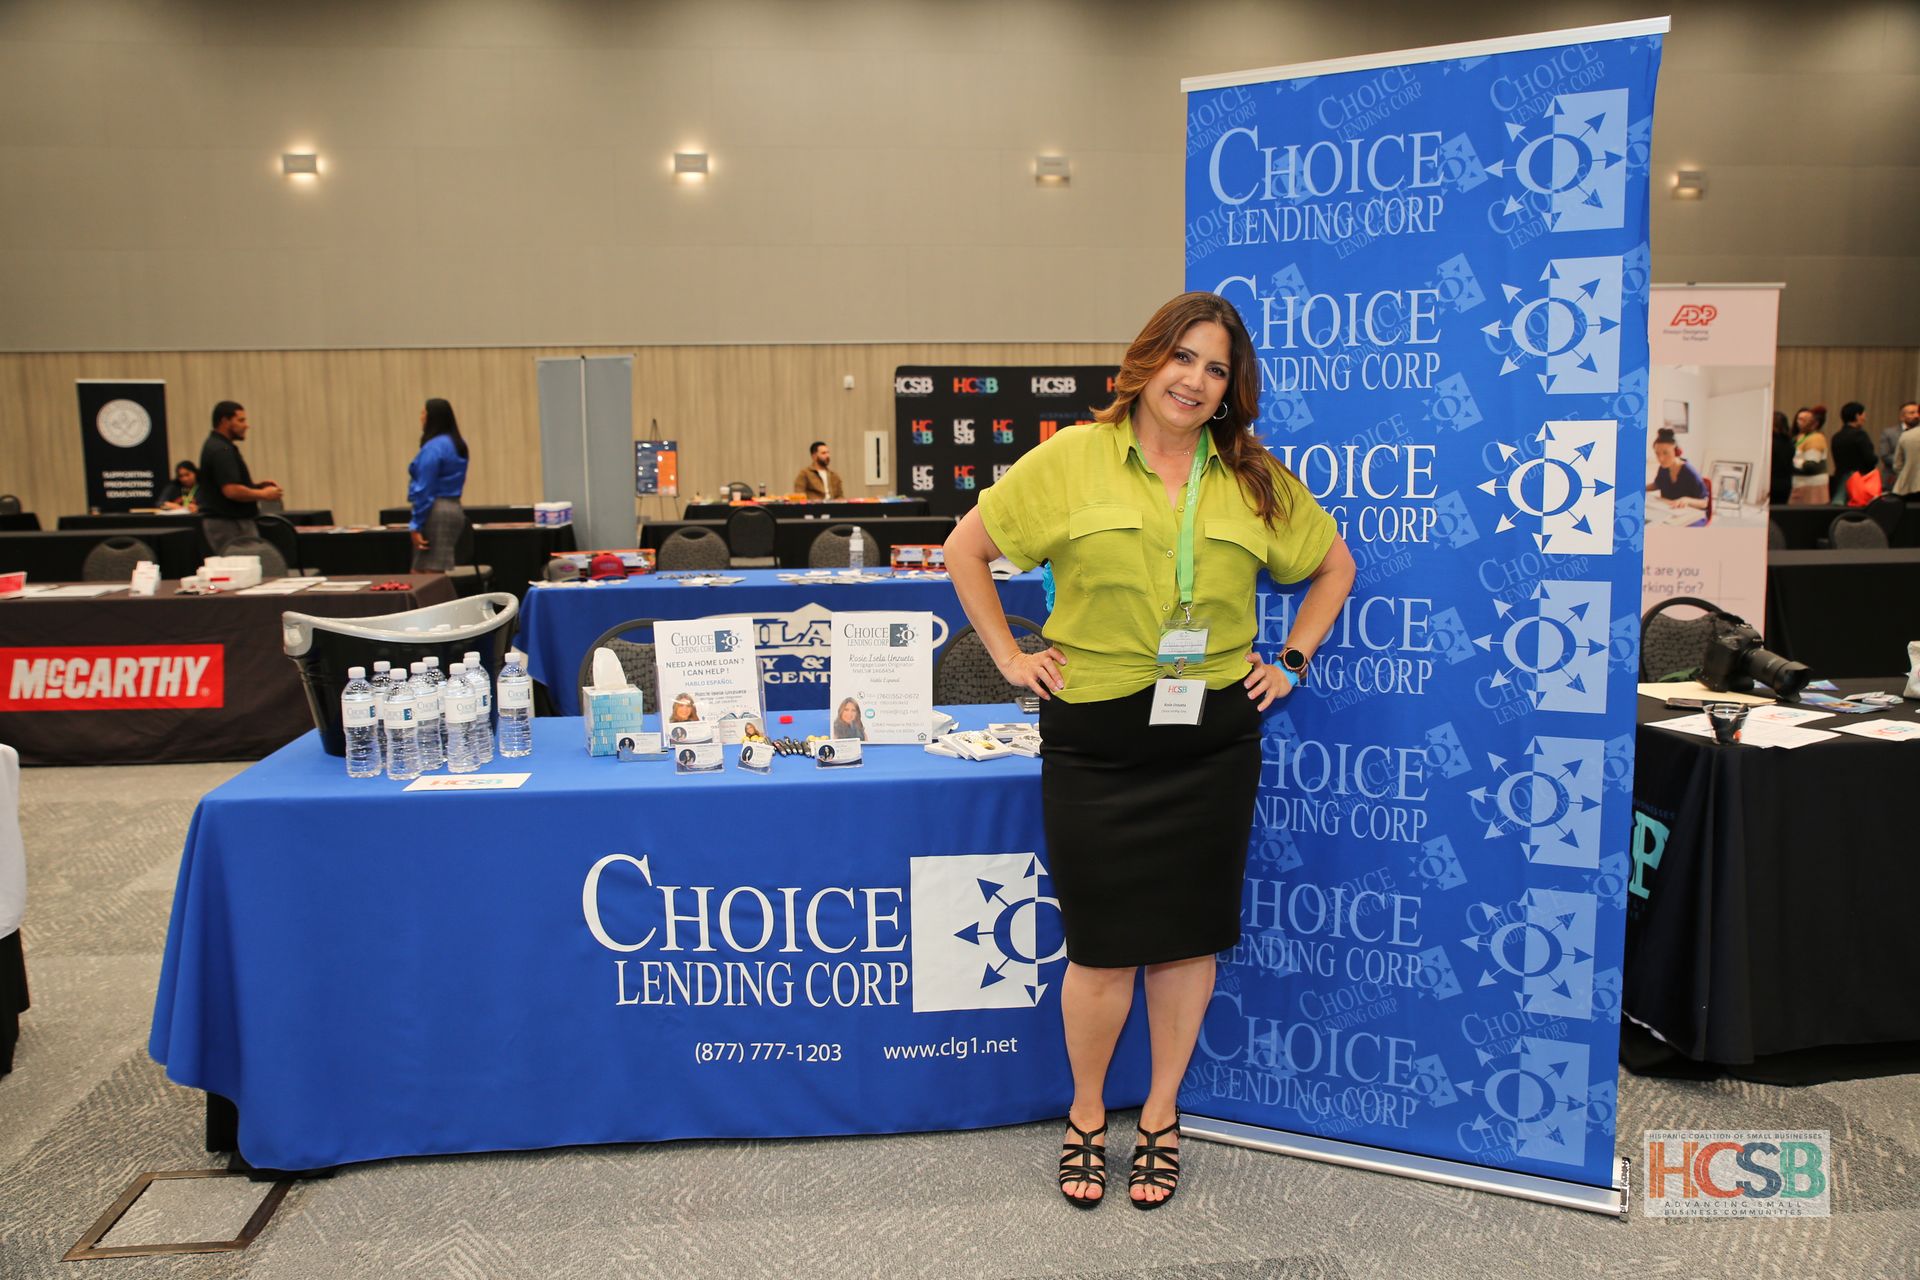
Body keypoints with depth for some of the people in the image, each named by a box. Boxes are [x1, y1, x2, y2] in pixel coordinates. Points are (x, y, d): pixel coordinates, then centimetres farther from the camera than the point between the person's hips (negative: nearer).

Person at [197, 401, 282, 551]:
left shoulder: (215, 446, 15)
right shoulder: (222, 450, -18)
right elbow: (231, 491, -26)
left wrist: (256, 486, 11)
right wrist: (263, 494, -12)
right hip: (229, 524, -10)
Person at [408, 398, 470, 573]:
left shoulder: (433, 447, -14)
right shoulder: (457, 443, 14)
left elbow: (425, 490, -16)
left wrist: (416, 525, -15)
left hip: (435, 512, -9)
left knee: (431, 574, -8)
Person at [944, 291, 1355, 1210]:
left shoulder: (1255, 478, 6)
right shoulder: (1072, 460, -1)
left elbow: (1333, 565, 19)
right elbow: (966, 549, 4)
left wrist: (1292, 662, 9)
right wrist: (1009, 657, -1)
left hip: (1212, 737, 3)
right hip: (1094, 738, -2)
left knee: (1188, 936, 10)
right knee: (1103, 949, 4)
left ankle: (1161, 1120, 30)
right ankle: (1085, 1118, 27)